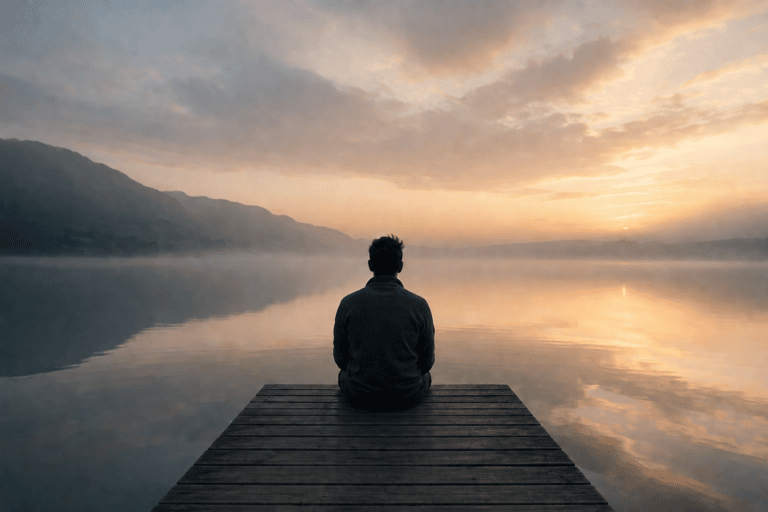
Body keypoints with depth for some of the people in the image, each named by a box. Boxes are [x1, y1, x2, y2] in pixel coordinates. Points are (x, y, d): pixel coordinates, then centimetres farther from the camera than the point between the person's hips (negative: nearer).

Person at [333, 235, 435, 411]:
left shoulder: (348, 304, -13)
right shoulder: (419, 305, -14)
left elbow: (340, 356, -1)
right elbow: (427, 360, -3)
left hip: (360, 396, 1)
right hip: (407, 397, 0)